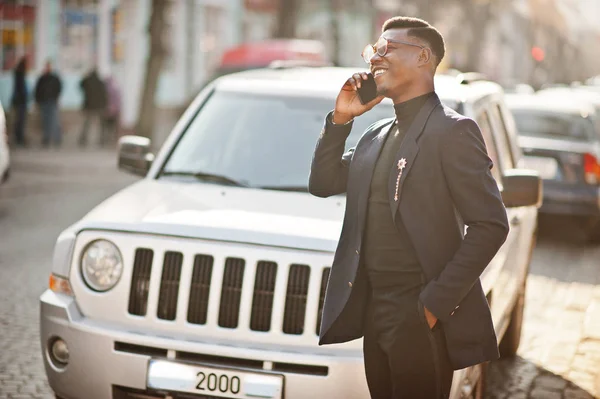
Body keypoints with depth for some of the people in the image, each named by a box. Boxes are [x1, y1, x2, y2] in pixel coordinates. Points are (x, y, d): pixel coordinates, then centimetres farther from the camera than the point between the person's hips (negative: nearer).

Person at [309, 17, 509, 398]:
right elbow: (322, 183, 17)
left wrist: (436, 302, -17)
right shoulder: (376, 135, 14)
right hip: (375, 311, 8)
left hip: (420, 316, -7)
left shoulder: (452, 131, -10)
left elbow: (491, 225, -15)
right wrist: (339, 119, 5)